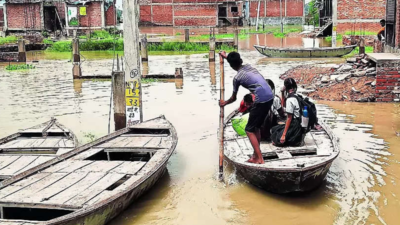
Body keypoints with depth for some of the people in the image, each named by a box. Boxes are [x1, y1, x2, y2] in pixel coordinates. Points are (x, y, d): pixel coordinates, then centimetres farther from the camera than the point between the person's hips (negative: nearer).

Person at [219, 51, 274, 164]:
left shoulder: (237, 77, -2)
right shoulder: (248, 66, 16)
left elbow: (233, 98, 12)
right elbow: (238, 62, 43)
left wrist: (224, 103, 31)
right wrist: (226, 56, 56)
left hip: (261, 100, -8)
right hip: (270, 97, 8)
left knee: (249, 130, 3)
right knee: (256, 127, 20)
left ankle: (259, 158, 0)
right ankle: (256, 155, 27)